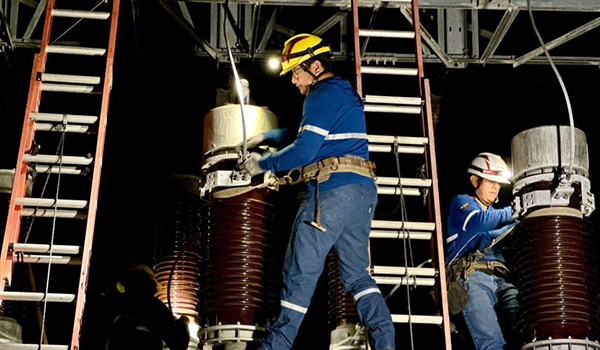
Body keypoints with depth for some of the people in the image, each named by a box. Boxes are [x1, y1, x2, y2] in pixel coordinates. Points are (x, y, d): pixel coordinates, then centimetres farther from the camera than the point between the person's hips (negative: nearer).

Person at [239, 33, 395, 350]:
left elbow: (304, 151, -14)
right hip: (364, 190, 9)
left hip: (332, 191, -9)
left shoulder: (322, 95, -6)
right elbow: (310, 131, 37)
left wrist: (262, 164, -2)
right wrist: (265, 136, 33)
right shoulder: (348, 95, 24)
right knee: (356, 274, 10)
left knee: (300, 273, -6)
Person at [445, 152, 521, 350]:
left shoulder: (495, 213, 36)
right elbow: (479, 222, -5)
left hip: (502, 280, 5)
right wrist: (512, 213, 4)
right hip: (472, 277, -5)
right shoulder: (461, 202, 18)